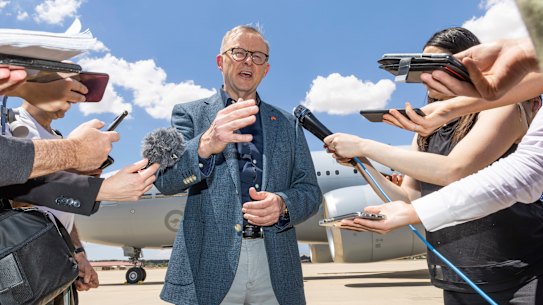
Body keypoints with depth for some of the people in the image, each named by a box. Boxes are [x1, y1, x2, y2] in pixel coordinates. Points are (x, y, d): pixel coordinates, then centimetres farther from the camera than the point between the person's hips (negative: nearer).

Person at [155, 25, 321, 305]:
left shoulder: (288, 124, 12)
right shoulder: (189, 114, 5)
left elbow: (310, 191, 9)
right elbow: (165, 178, -9)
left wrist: (282, 204, -13)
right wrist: (206, 145, -28)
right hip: (208, 265, -2)